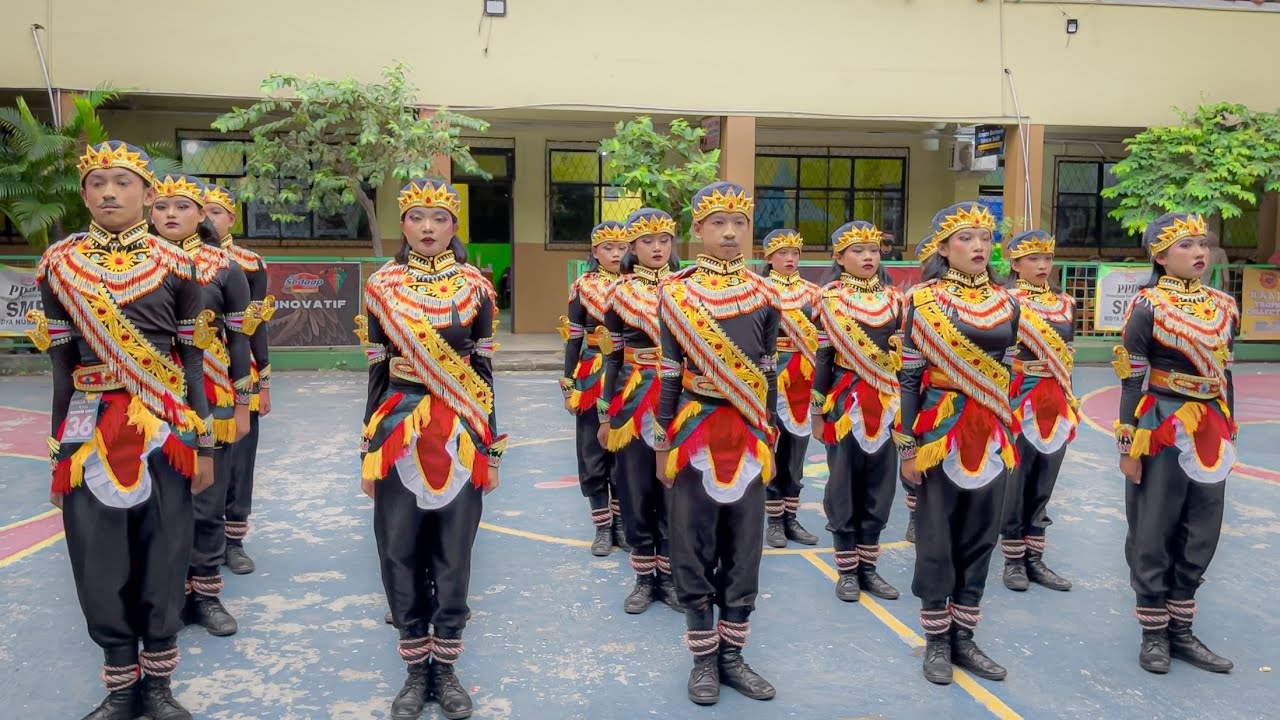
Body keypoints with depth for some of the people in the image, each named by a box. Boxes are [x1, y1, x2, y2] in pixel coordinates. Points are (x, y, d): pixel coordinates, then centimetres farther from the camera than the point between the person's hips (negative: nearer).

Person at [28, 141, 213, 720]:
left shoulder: (175, 264, 1)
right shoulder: (58, 264, 5)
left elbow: (192, 360, 3)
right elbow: (63, 363, 6)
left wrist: (204, 445, 1)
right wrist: (57, 451, 6)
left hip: (164, 426, -1)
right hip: (90, 429, 1)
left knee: (163, 556, 5)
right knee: (100, 561, 7)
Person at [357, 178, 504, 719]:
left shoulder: (475, 287, 3)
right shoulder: (381, 286, 4)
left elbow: (483, 374, 4)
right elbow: (377, 374, 5)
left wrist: (491, 451, 3)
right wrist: (368, 451, 4)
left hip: (461, 438, 0)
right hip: (399, 436, 1)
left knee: (454, 554, 7)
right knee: (401, 555, 7)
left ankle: (445, 668, 24)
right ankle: (416, 670, 24)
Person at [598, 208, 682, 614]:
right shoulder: (619, 292, 2)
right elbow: (613, 356, 4)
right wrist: (605, 414, 3)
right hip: (633, 403, 0)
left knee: (674, 490, 7)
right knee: (636, 491, 6)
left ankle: (669, 576, 21)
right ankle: (644, 578, 20)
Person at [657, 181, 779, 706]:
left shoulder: (764, 294, 6)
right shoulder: (675, 293, -2)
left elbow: (767, 372, 9)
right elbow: (669, 372, -1)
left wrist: (769, 436, 8)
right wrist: (663, 441, -2)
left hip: (748, 435, 3)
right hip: (696, 433, -2)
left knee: (744, 547, 9)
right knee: (694, 549, 5)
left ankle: (732, 654, 24)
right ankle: (704, 659, 20)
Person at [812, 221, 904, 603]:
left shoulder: (894, 297, 8)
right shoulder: (830, 298, -2)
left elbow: (904, 354, 11)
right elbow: (824, 356, -3)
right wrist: (818, 410, -5)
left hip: (887, 403, 4)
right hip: (846, 404, -4)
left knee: (880, 485, 9)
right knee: (844, 486, 4)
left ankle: (868, 567, 22)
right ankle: (847, 570, 16)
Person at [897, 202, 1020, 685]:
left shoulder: (1006, 304, 7)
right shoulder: (924, 301, -6)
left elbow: (1007, 374, 13)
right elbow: (909, 376, -7)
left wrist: (1007, 435, 12)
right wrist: (908, 445, -9)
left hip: (991, 436, 5)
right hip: (941, 431, -4)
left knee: (981, 535, 10)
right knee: (937, 538, 4)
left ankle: (963, 636, 24)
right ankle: (936, 641, 18)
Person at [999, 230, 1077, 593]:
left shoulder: (1065, 303, 11)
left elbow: (1068, 357, 16)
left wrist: (1070, 405, 15)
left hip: (1055, 406, 6)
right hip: (1019, 403, -6)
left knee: (1043, 485, 12)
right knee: (1015, 482, 4)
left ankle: (1035, 559, 22)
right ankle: (1014, 561, 16)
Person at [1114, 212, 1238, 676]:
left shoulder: (1223, 307, 8)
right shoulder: (1148, 307, -9)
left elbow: (1224, 376, 14)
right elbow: (1132, 381, -10)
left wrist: (1227, 436, 14)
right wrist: (1129, 446, -12)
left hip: (1209, 434, 6)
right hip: (1162, 432, -6)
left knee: (1200, 534, 11)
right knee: (1153, 534, 4)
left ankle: (1180, 629, 25)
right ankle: (1154, 633, 17)